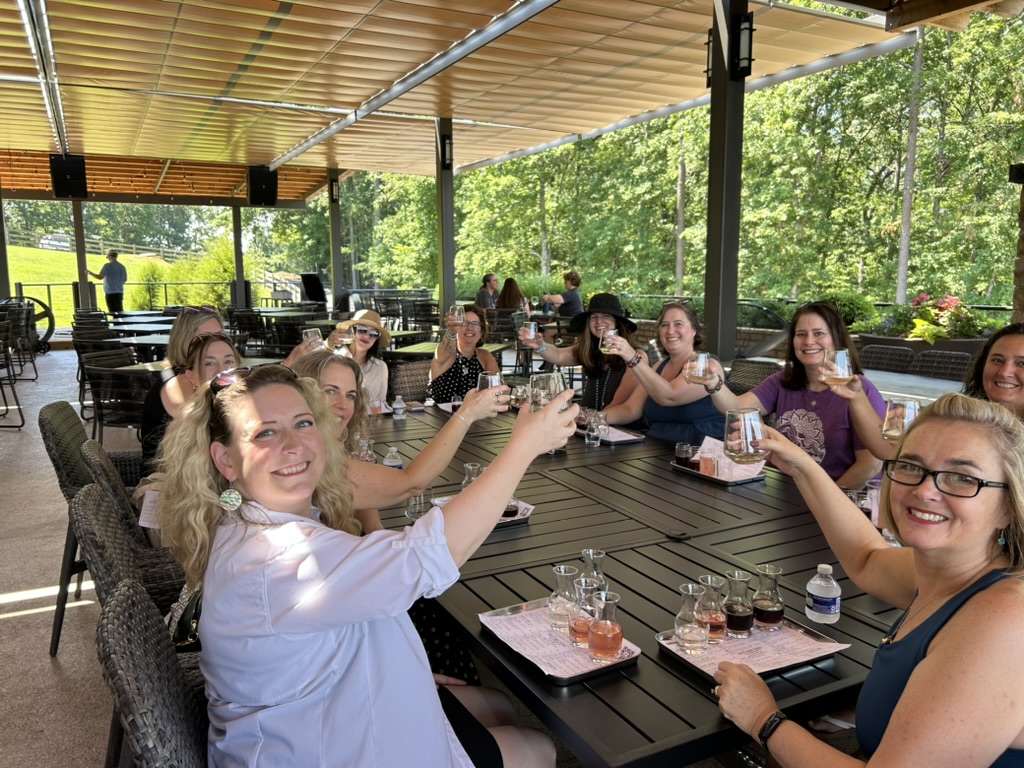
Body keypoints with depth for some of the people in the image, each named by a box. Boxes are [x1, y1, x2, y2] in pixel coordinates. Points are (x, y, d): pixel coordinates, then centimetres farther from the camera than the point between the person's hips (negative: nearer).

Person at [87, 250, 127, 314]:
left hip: (111, 293, -6)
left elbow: (100, 277, -17)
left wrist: (90, 273, -2)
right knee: (120, 311, 11)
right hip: (120, 293, 6)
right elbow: (125, 280, 13)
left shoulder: (107, 266, -10)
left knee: (113, 313, -5)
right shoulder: (122, 267, 6)